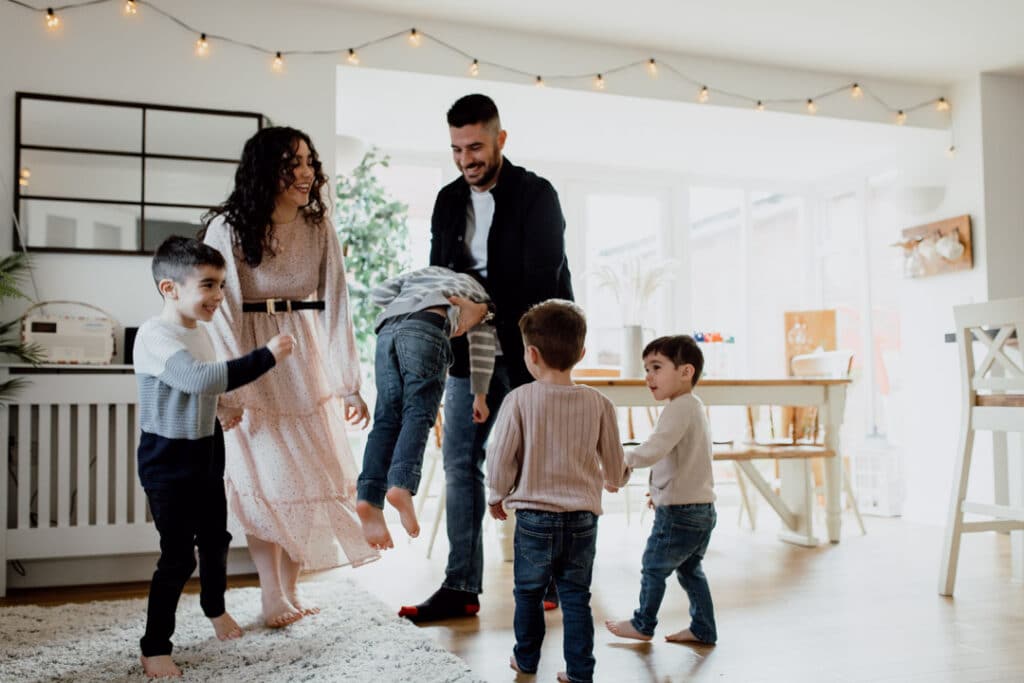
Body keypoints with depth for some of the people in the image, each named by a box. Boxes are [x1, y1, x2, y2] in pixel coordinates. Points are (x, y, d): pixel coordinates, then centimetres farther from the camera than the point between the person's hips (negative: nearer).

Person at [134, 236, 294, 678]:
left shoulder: (199, 332, 6)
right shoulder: (154, 335, -22)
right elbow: (200, 379, -38)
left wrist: (219, 414, 7)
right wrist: (265, 357, -36)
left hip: (206, 456, 8)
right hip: (168, 463, -8)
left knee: (215, 540, 20)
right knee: (178, 557, -5)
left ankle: (215, 607, 44)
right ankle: (155, 647, 11)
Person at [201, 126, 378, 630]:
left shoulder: (319, 229, 1)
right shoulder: (227, 228, -9)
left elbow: (334, 305, -2)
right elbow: (221, 311, -13)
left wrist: (348, 383, -7)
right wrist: (227, 389, -21)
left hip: (306, 361, 4)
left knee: (309, 473, 7)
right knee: (265, 479, 0)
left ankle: (291, 591, 20)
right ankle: (273, 601, 10)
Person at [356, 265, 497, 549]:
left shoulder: (425, 272, 41)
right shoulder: (476, 289, 34)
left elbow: (378, 293, 25)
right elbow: (482, 343, 27)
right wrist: (480, 396, 29)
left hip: (387, 329, 4)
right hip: (427, 328, -4)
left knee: (387, 418, -1)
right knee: (419, 413, -11)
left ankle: (370, 497, -18)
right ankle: (402, 485, -35)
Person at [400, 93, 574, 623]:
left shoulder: (537, 195, -8)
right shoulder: (448, 200, 9)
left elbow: (540, 279, -18)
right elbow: (438, 272, 11)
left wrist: (484, 308, -30)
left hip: (527, 352, -5)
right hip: (469, 354, 5)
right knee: (460, 465, 4)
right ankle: (461, 587, 11)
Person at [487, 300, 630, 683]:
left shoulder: (519, 400, -13)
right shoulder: (598, 403, -5)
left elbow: (500, 457, -8)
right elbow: (614, 466, 5)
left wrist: (497, 496, 11)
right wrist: (613, 480, 29)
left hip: (534, 515, -2)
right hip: (582, 518, 2)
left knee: (529, 592, 17)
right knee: (576, 597, 12)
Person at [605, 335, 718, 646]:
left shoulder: (679, 408, -19)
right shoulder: (694, 406, 12)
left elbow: (653, 451, -32)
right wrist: (662, 489, 27)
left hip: (679, 512, -9)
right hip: (703, 507, 9)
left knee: (653, 567, 9)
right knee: (689, 569, 20)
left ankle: (643, 624, 24)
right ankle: (704, 629, 25)